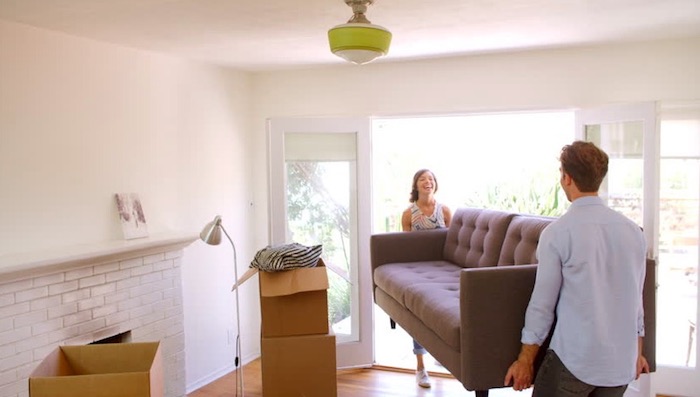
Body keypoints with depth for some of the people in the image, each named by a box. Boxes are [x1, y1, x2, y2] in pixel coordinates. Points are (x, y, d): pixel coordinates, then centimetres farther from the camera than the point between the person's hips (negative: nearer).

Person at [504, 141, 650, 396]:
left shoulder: (557, 233, -14)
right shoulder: (633, 230, 2)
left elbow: (542, 304, -10)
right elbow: (637, 298, 10)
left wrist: (525, 360, 0)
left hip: (574, 361, -5)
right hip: (623, 363, 6)